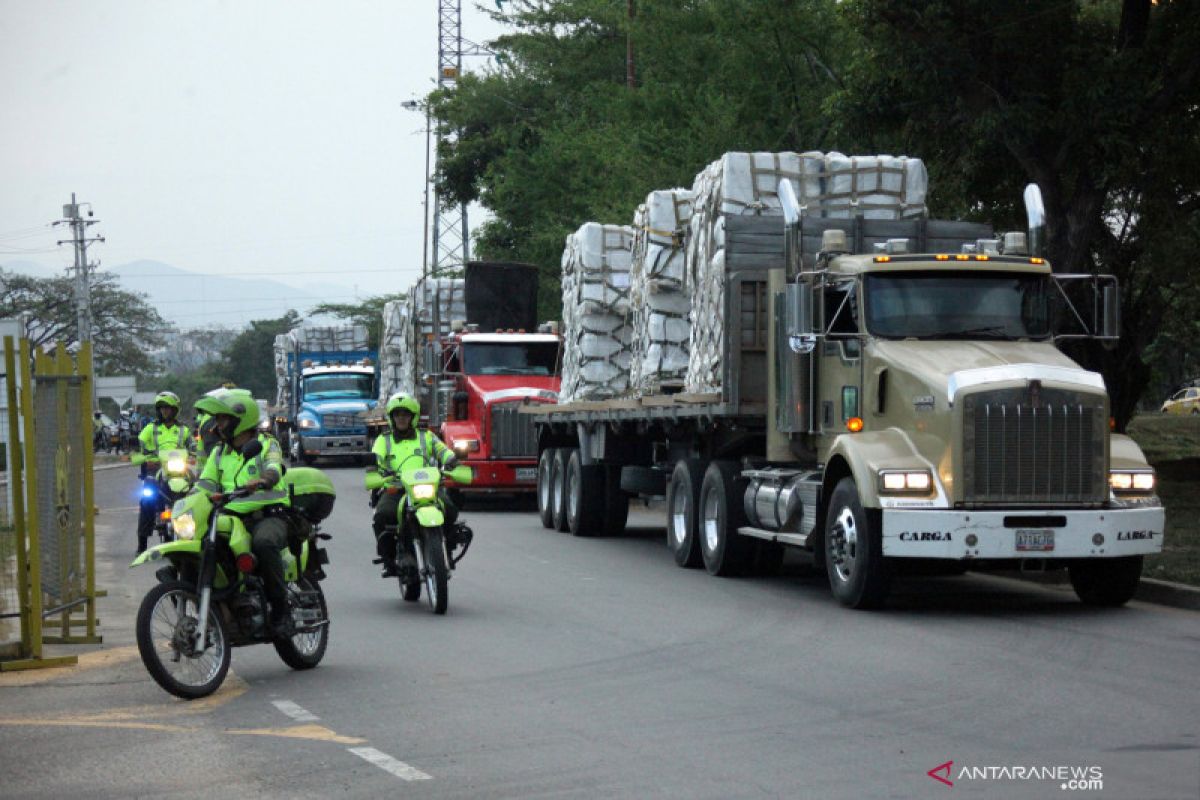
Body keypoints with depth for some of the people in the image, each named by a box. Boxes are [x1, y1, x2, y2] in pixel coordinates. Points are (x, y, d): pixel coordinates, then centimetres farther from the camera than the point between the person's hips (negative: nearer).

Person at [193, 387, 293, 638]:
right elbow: (205, 485, 12)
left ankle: (280, 609, -27)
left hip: (268, 516, -5)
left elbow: (273, 471, -17)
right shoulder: (219, 453, 21)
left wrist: (261, 480, -41)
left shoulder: (267, 445, 4)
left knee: (264, 543, -38)